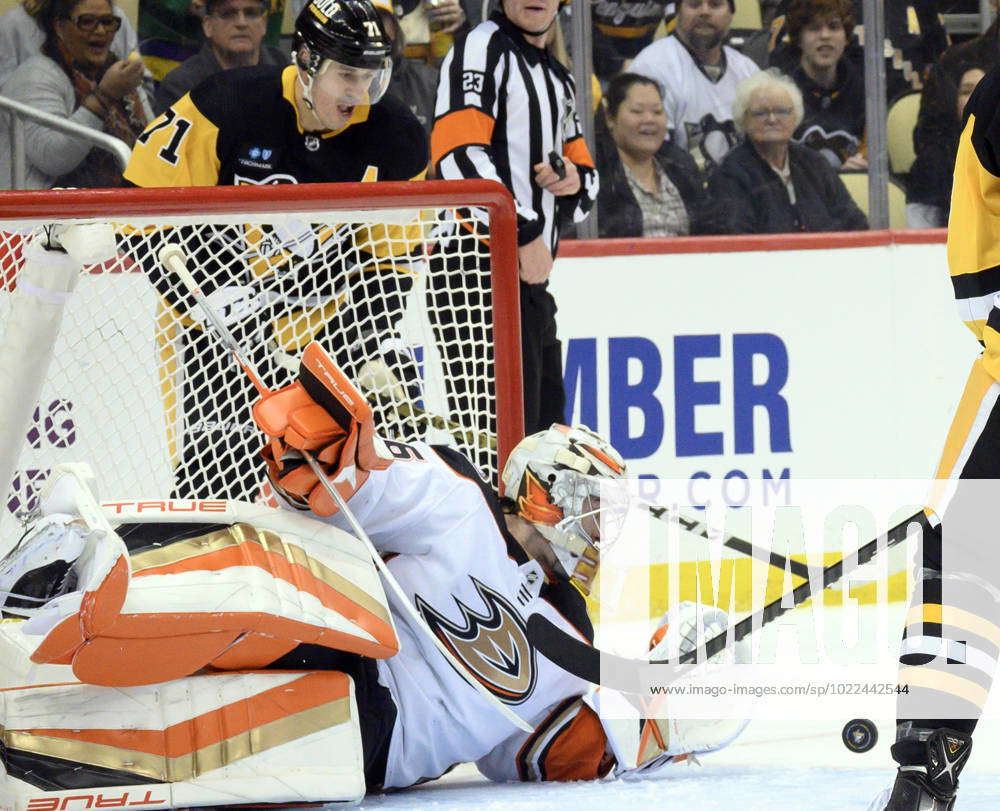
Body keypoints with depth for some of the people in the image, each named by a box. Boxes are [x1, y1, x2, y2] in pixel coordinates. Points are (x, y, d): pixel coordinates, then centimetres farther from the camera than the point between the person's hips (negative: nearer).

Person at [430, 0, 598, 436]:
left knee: (544, 428, 15)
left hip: (531, 271, 10)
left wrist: (575, 180, 1)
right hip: (479, 266, -10)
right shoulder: (482, 49, -7)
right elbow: (459, 153, -19)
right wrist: (523, 233, -21)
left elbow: (583, 166, 27)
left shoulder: (557, 77, 22)